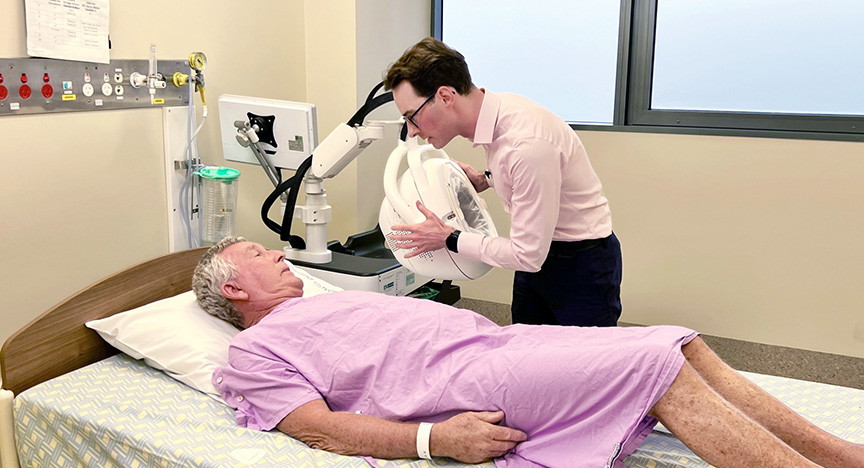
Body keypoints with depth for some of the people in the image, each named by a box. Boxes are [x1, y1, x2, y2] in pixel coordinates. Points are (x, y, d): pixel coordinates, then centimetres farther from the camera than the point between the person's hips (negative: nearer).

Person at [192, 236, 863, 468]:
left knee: (683, 344, -3)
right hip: (468, 381, -8)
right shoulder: (255, 352, 4)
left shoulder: (329, 300, 30)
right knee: (658, 365, -20)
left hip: (493, 337, 9)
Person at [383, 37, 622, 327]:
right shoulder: (497, 108, -5)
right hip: (538, 251, 9)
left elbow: (528, 256, -26)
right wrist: (485, 180, 3)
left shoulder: (528, 143, -32)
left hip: (582, 262, -8)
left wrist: (449, 239, -16)